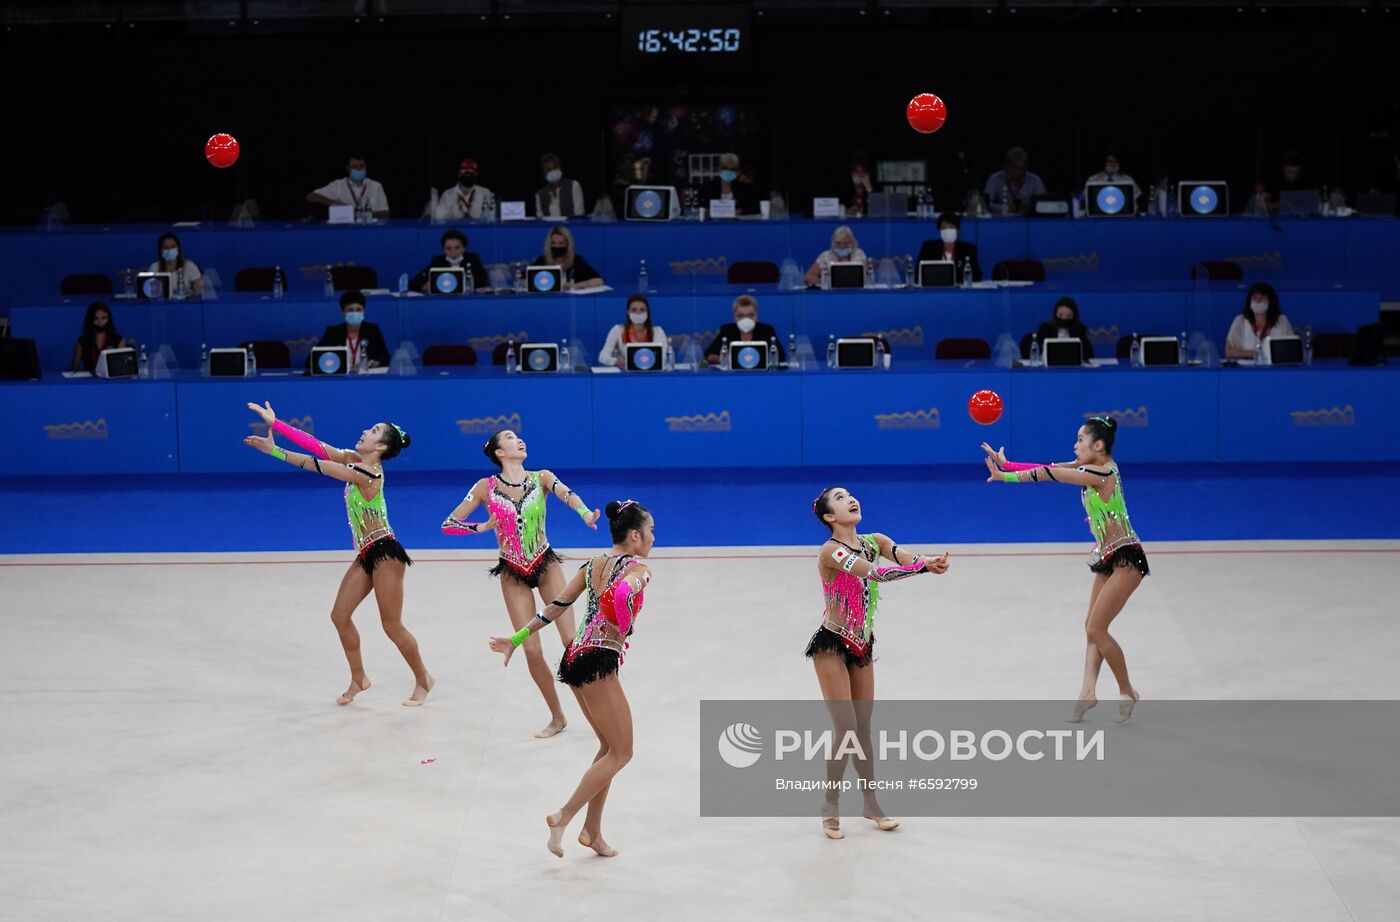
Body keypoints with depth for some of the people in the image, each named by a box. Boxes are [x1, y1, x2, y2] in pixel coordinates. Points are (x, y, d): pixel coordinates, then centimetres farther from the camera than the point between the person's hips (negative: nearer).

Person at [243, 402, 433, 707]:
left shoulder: (367, 473, -21)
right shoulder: (353, 460, 4)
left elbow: (316, 464, -22)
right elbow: (318, 447, -3)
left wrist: (275, 451, -19)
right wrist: (275, 424, -9)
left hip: (384, 553, -9)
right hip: (366, 555, 9)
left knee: (392, 625, 0)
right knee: (340, 616, 8)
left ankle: (423, 680, 18)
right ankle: (358, 679, 22)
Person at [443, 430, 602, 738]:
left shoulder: (541, 478, -3)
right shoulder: (486, 487, -4)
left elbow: (566, 493, -25)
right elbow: (448, 525, -3)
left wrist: (584, 512, -46)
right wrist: (483, 527, -17)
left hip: (546, 565, 0)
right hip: (513, 574, 0)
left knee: (572, 639, -11)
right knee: (532, 650, -2)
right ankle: (557, 717, 15)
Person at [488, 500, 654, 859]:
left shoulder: (593, 564, 14)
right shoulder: (638, 569, -9)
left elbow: (555, 607, 13)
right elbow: (619, 596, -33)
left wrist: (517, 638, 16)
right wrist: (618, 634, -22)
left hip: (574, 657, 9)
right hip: (599, 663, -9)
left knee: (609, 747, 19)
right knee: (621, 752, 1)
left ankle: (593, 832, 20)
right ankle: (562, 818, -4)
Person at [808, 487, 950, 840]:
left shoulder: (875, 542, 1)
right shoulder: (831, 551, -19)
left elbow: (904, 556, -19)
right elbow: (873, 572, -35)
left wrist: (931, 561, -42)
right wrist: (924, 567, -42)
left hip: (862, 646, 6)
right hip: (831, 645, -6)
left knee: (863, 728, 13)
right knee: (847, 728, -8)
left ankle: (871, 804, 24)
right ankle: (830, 808, 6)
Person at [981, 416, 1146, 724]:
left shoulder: (1101, 474, -21)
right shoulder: (1093, 469, 6)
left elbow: (1049, 475, -22)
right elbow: (1051, 470, 6)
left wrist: (1005, 475, -19)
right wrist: (1007, 465, -2)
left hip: (1125, 559, -10)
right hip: (1108, 558, 10)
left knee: (1096, 629, -6)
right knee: (1092, 627, 6)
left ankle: (1127, 692, 7)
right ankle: (1088, 691, 5)